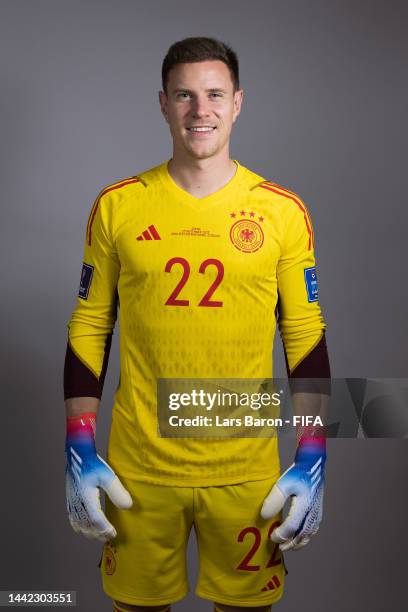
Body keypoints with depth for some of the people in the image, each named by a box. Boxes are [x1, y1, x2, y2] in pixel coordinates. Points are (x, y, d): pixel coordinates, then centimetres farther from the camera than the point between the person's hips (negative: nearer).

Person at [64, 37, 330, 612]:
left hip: (247, 470, 0)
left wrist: (313, 460, -3)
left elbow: (306, 337, 2)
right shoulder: (116, 206, -1)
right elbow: (88, 329, 4)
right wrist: (80, 450, -1)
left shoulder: (282, 212, -2)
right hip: (137, 468, 1)